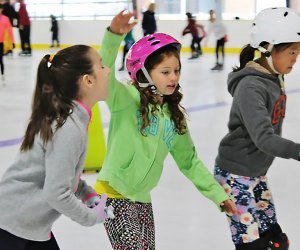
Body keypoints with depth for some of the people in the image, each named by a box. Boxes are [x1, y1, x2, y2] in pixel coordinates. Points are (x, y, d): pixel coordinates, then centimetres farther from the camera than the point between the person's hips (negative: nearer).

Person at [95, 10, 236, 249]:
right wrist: (114, 36, -47)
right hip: (114, 193, -7)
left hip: (142, 199, 7)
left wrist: (218, 194, 9)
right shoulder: (128, 99, -12)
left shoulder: (174, 115, 6)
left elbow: (189, 160, 13)